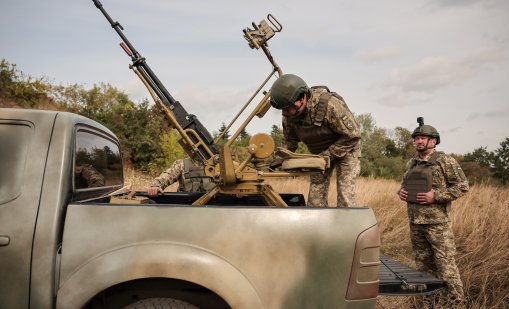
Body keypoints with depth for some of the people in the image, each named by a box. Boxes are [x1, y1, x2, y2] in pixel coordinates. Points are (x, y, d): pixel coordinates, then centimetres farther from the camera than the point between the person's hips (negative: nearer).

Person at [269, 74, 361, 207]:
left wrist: (327, 155, -29)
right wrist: (281, 158, -14)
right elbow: (289, 139, 3)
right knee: (315, 193, 2)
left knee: (345, 194, -12)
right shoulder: (289, 115, -16)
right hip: (320, 153, 6)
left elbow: (353, 135, -28)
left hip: (345, 149, -5)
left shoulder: (330, 105, -35)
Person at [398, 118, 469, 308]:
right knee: (423, 264, 15)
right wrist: (401, 192, 3)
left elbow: (463, 186, -9)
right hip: (415, 223, 7)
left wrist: (436, 196, -18)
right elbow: (405, 184, 26)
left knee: (446, 265, -5)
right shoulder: (411, 163, 13)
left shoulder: (445, 161, -6)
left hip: (437, 222, -6)